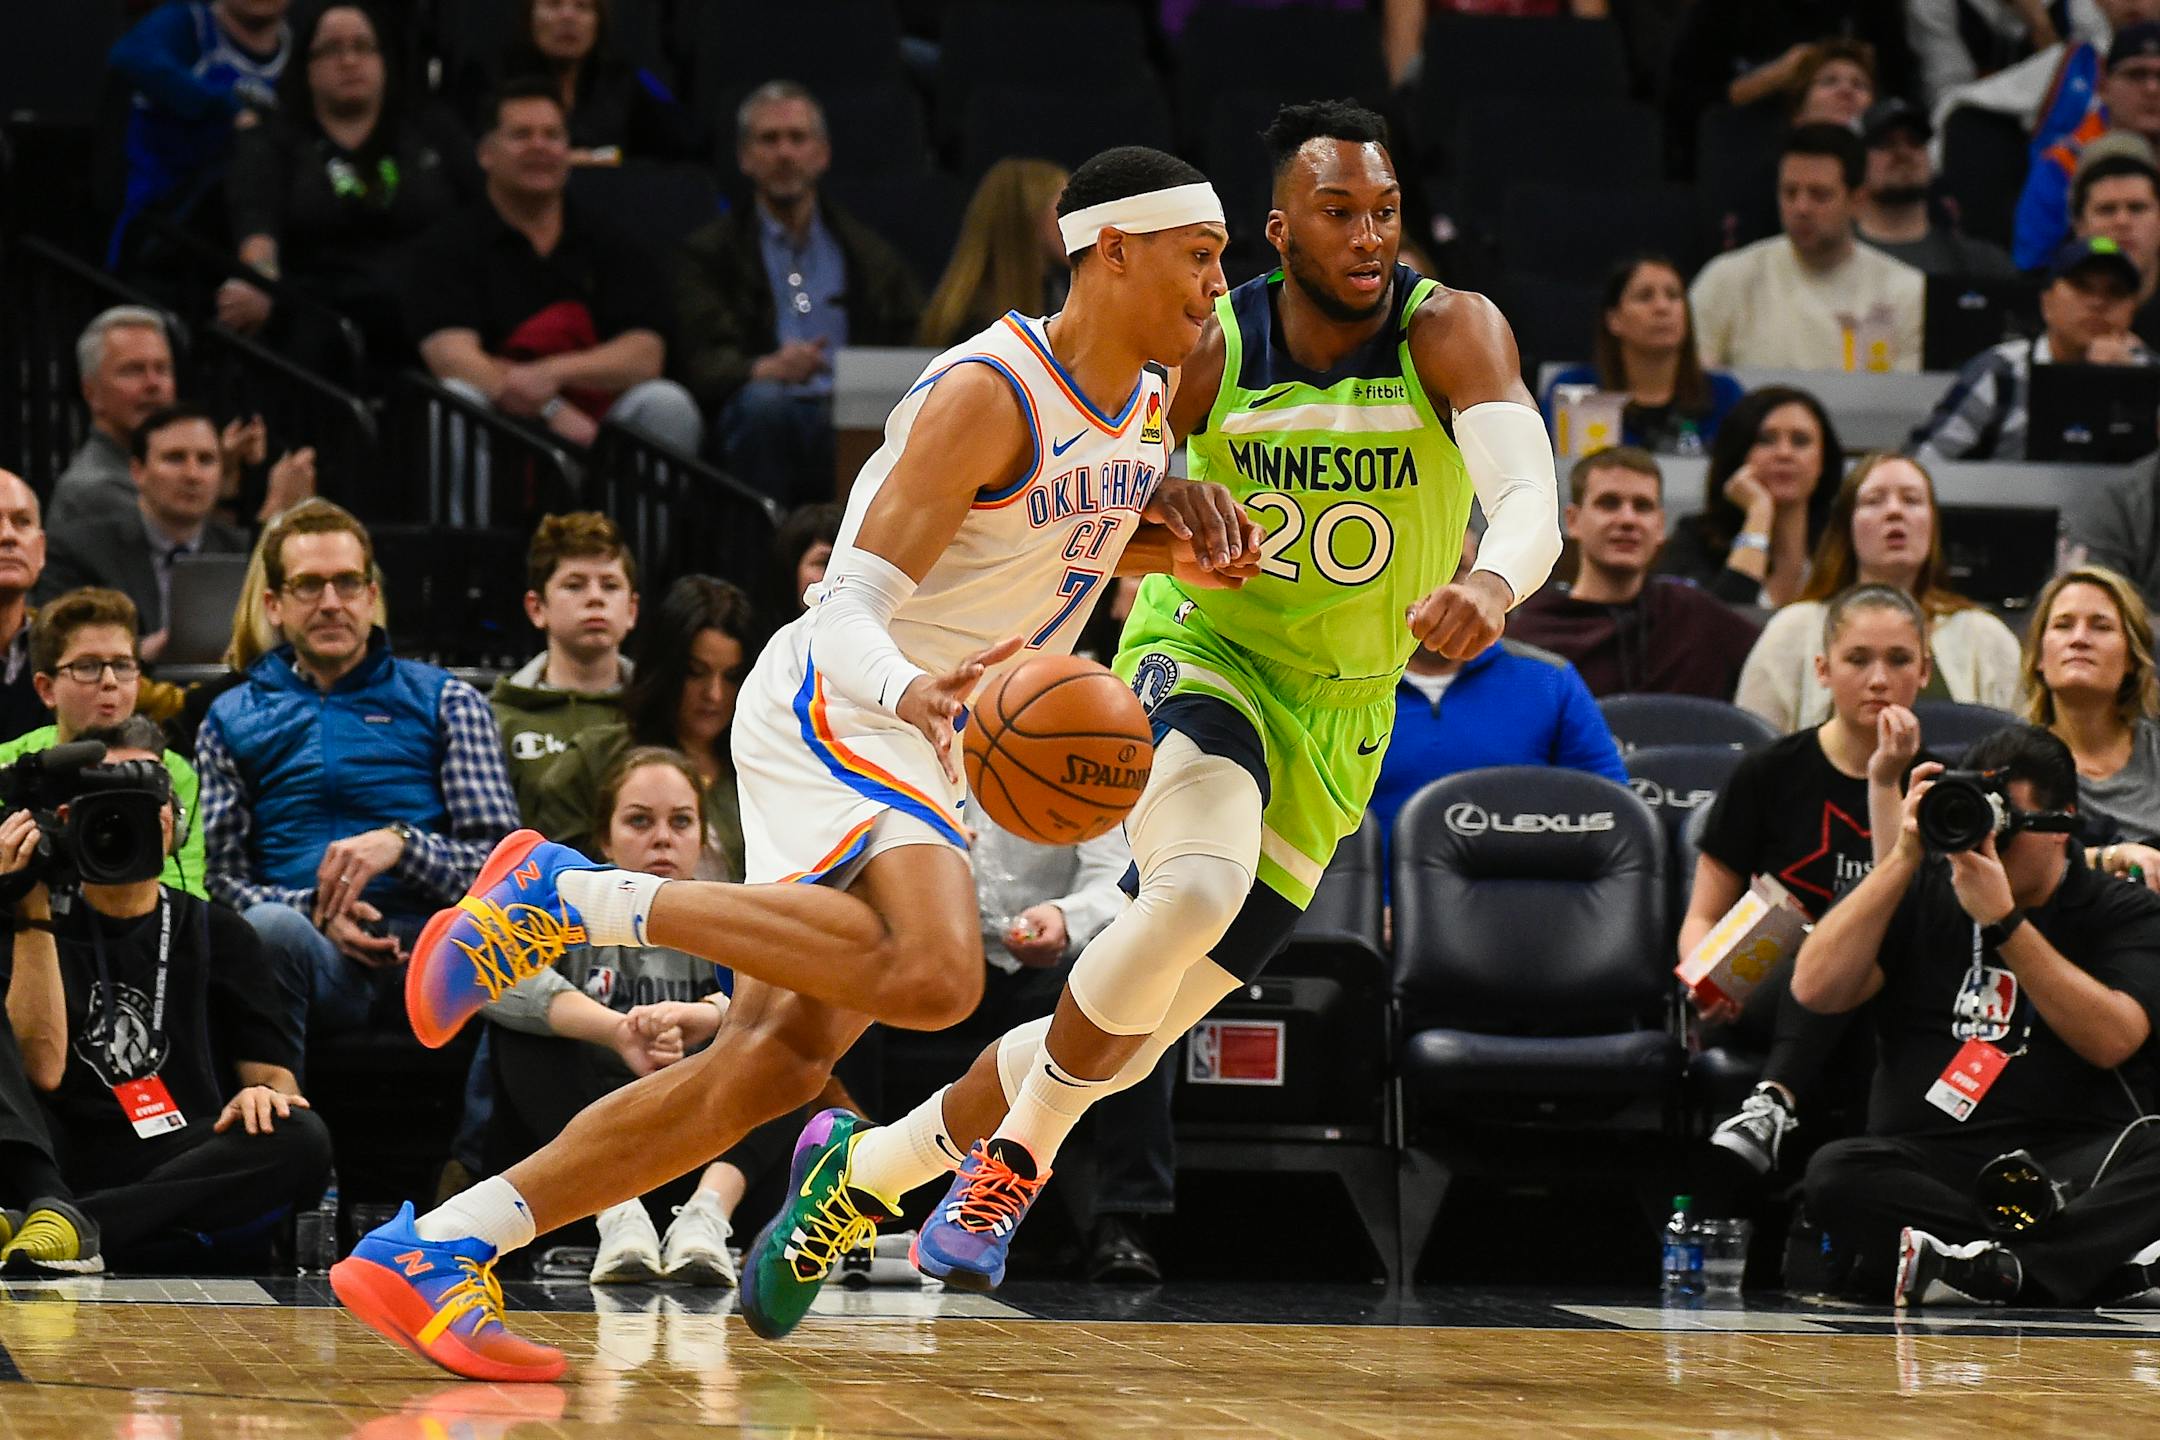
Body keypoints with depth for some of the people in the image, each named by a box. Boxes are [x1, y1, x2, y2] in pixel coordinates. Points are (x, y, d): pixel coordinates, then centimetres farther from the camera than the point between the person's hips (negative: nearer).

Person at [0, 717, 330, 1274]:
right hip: (67, 1177, -2)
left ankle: (63, 1227, -40)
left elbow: (272, 1072, 11)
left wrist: (267, 1095, -14)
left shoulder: (217, 934, 19)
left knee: (302, 1140, -30)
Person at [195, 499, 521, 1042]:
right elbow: (223, 876, 13)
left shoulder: (446, 702, 21)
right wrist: (318, 913, -7)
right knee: (272, 927, -39)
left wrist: (400, 844, -7)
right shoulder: (231, 719, 24)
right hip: (318, 956, 0)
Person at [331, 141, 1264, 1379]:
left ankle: (432, 1254, -2)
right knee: (932, 974, -34)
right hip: (835, 713, -9)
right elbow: (853, 610, -22)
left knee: (777, 1062, -2)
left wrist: (1180, 537, 8)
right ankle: (570, 894, -22)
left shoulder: (1148, 405, 9)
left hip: (928, 764, 9)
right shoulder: (990, 393, -18)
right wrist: (910, 688, -45)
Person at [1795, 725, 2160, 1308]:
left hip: (2074, 1163, -1)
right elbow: (1816, 990, -1)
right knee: (1837, 1173, -32)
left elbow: (2111, 1039, -11)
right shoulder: (1923, 893, 14)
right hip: (1927, 1161, 1)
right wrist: (1905, 857, -4)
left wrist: (2002, 920, -15)